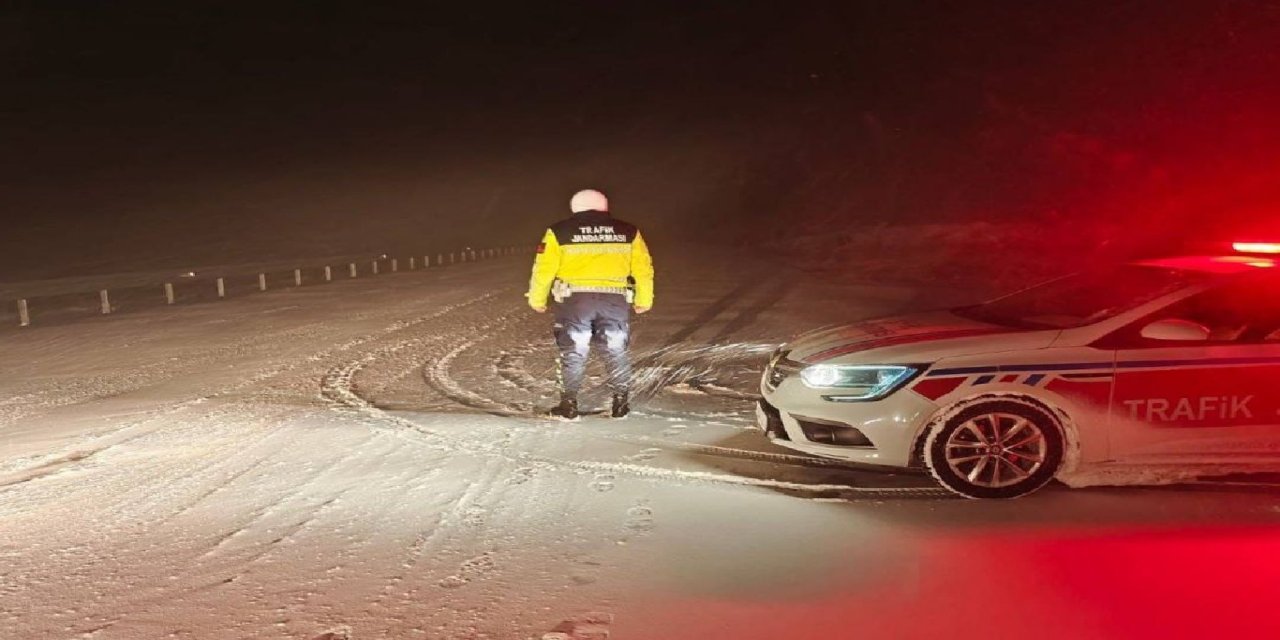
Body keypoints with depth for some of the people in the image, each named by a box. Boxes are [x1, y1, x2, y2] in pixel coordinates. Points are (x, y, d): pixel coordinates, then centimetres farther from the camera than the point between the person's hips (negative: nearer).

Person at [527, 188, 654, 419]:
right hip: (615, 300, 2)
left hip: (575, 299, -1)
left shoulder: (559, 232, 4)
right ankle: (621, 403, 18)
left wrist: (537, 300, 14)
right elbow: (643, 269, 10)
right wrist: (644, 301, 19)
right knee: (617, 351, 14)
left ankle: (569, 404, 12)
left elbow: (544, 269, 3)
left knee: (573, 352, 9)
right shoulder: (629, 232, 10)